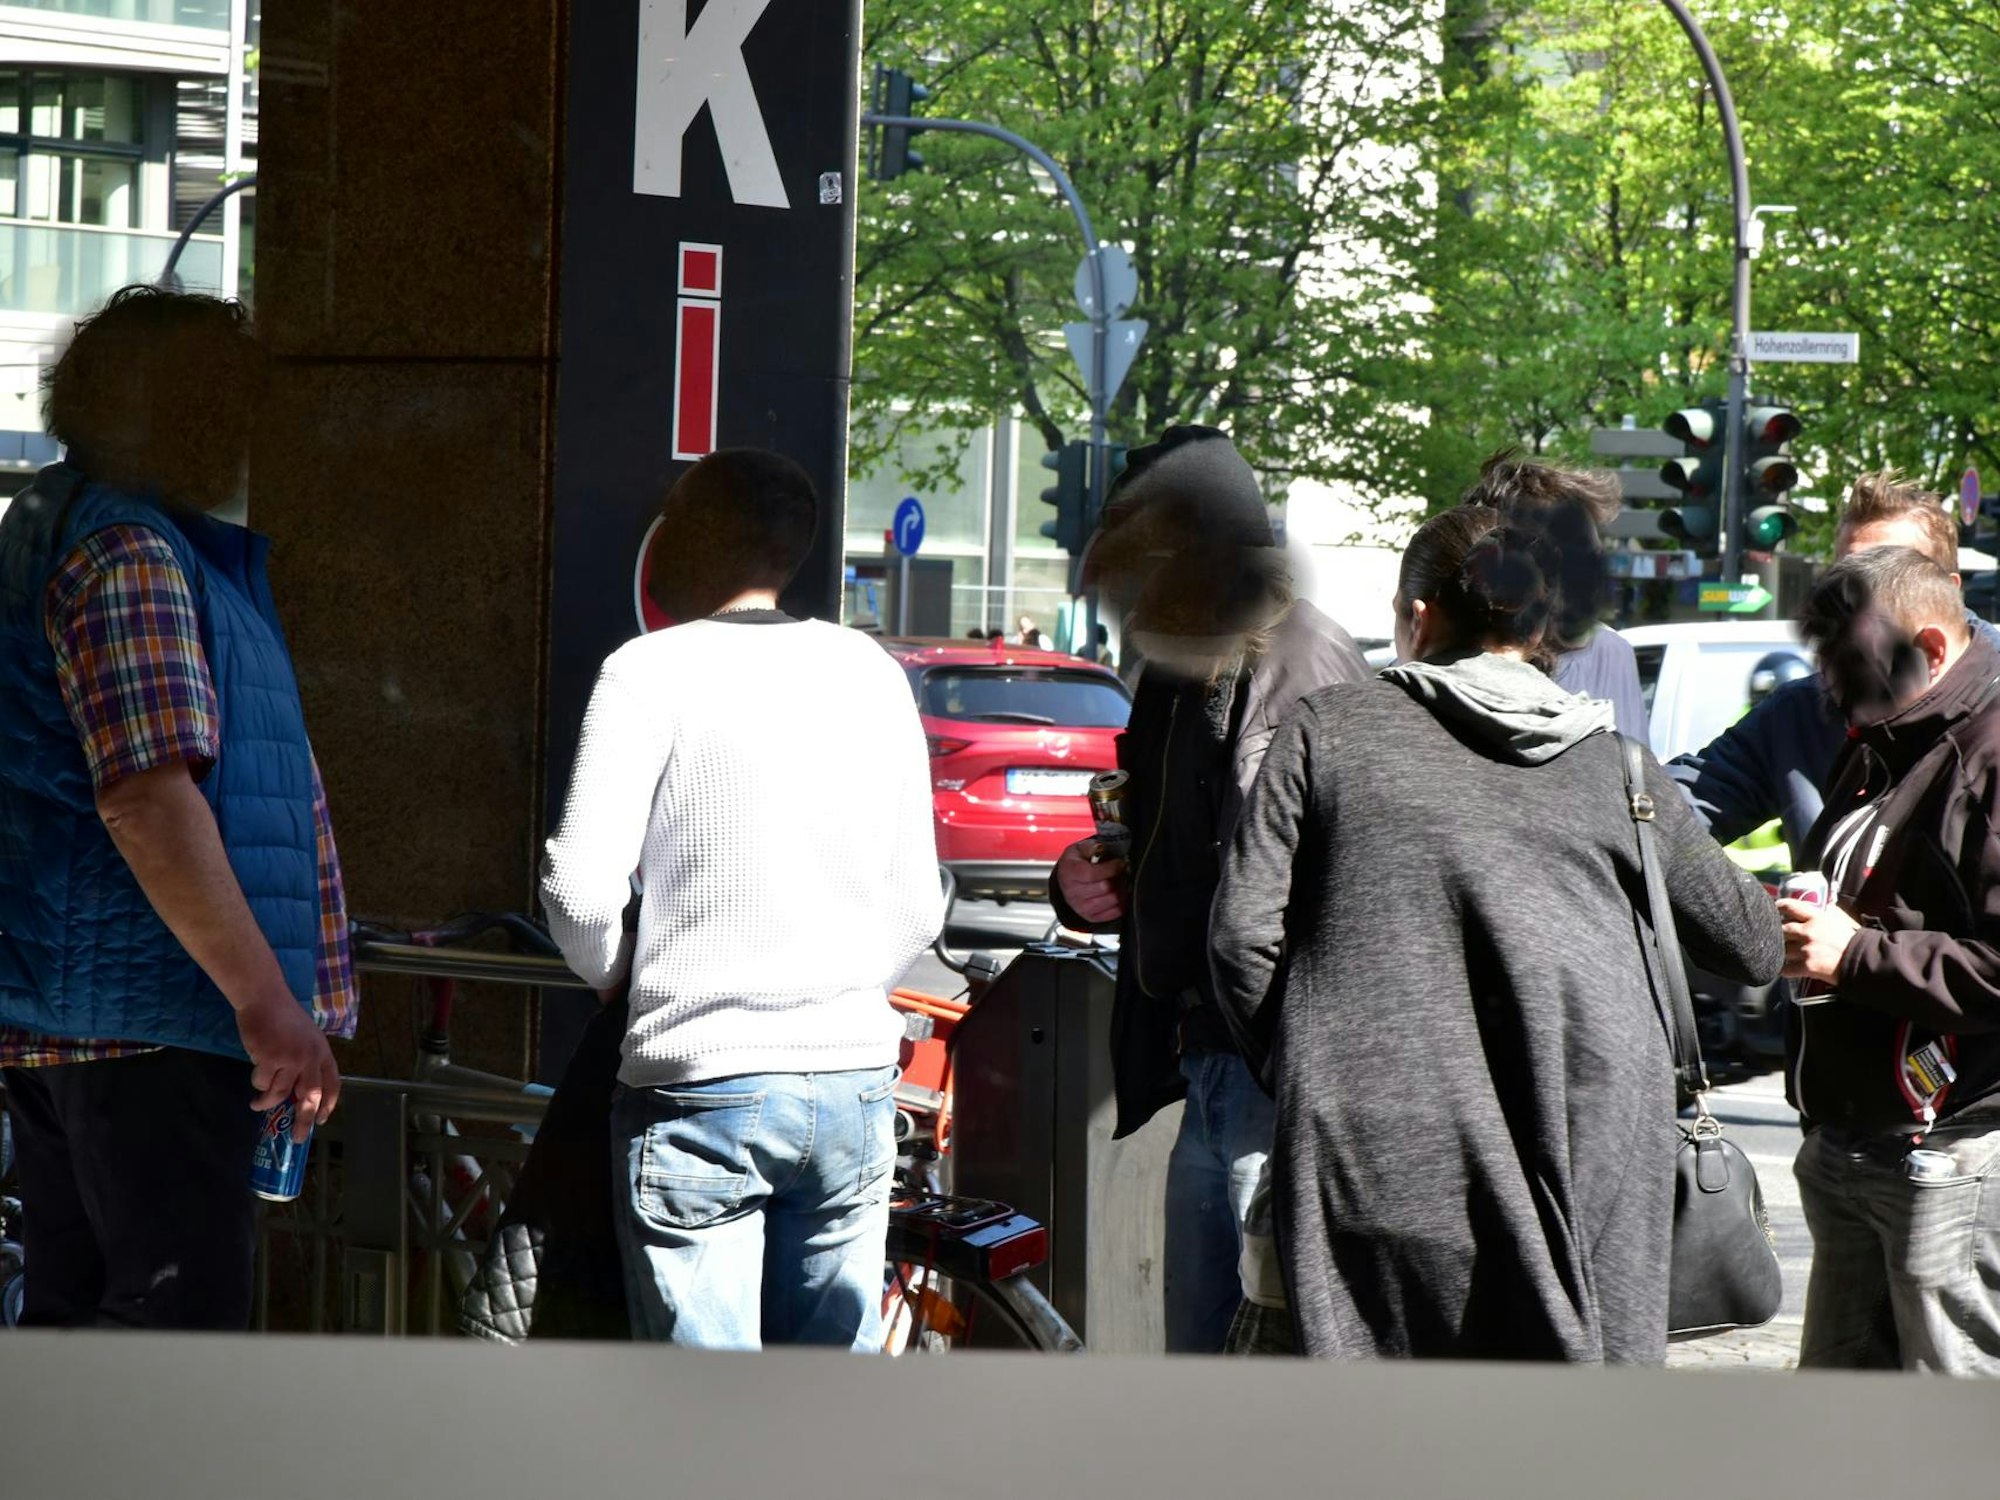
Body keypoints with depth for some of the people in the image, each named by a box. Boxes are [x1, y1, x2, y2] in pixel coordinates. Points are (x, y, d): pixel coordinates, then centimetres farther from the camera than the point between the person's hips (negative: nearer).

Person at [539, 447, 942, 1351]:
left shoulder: (653, 672, -7)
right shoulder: (871, 675, 9)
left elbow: (581, 887, -14)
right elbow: (918, 905, 10)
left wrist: (619, 974, 5)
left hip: (700, 1087, -5)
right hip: (854, 1081, 5)